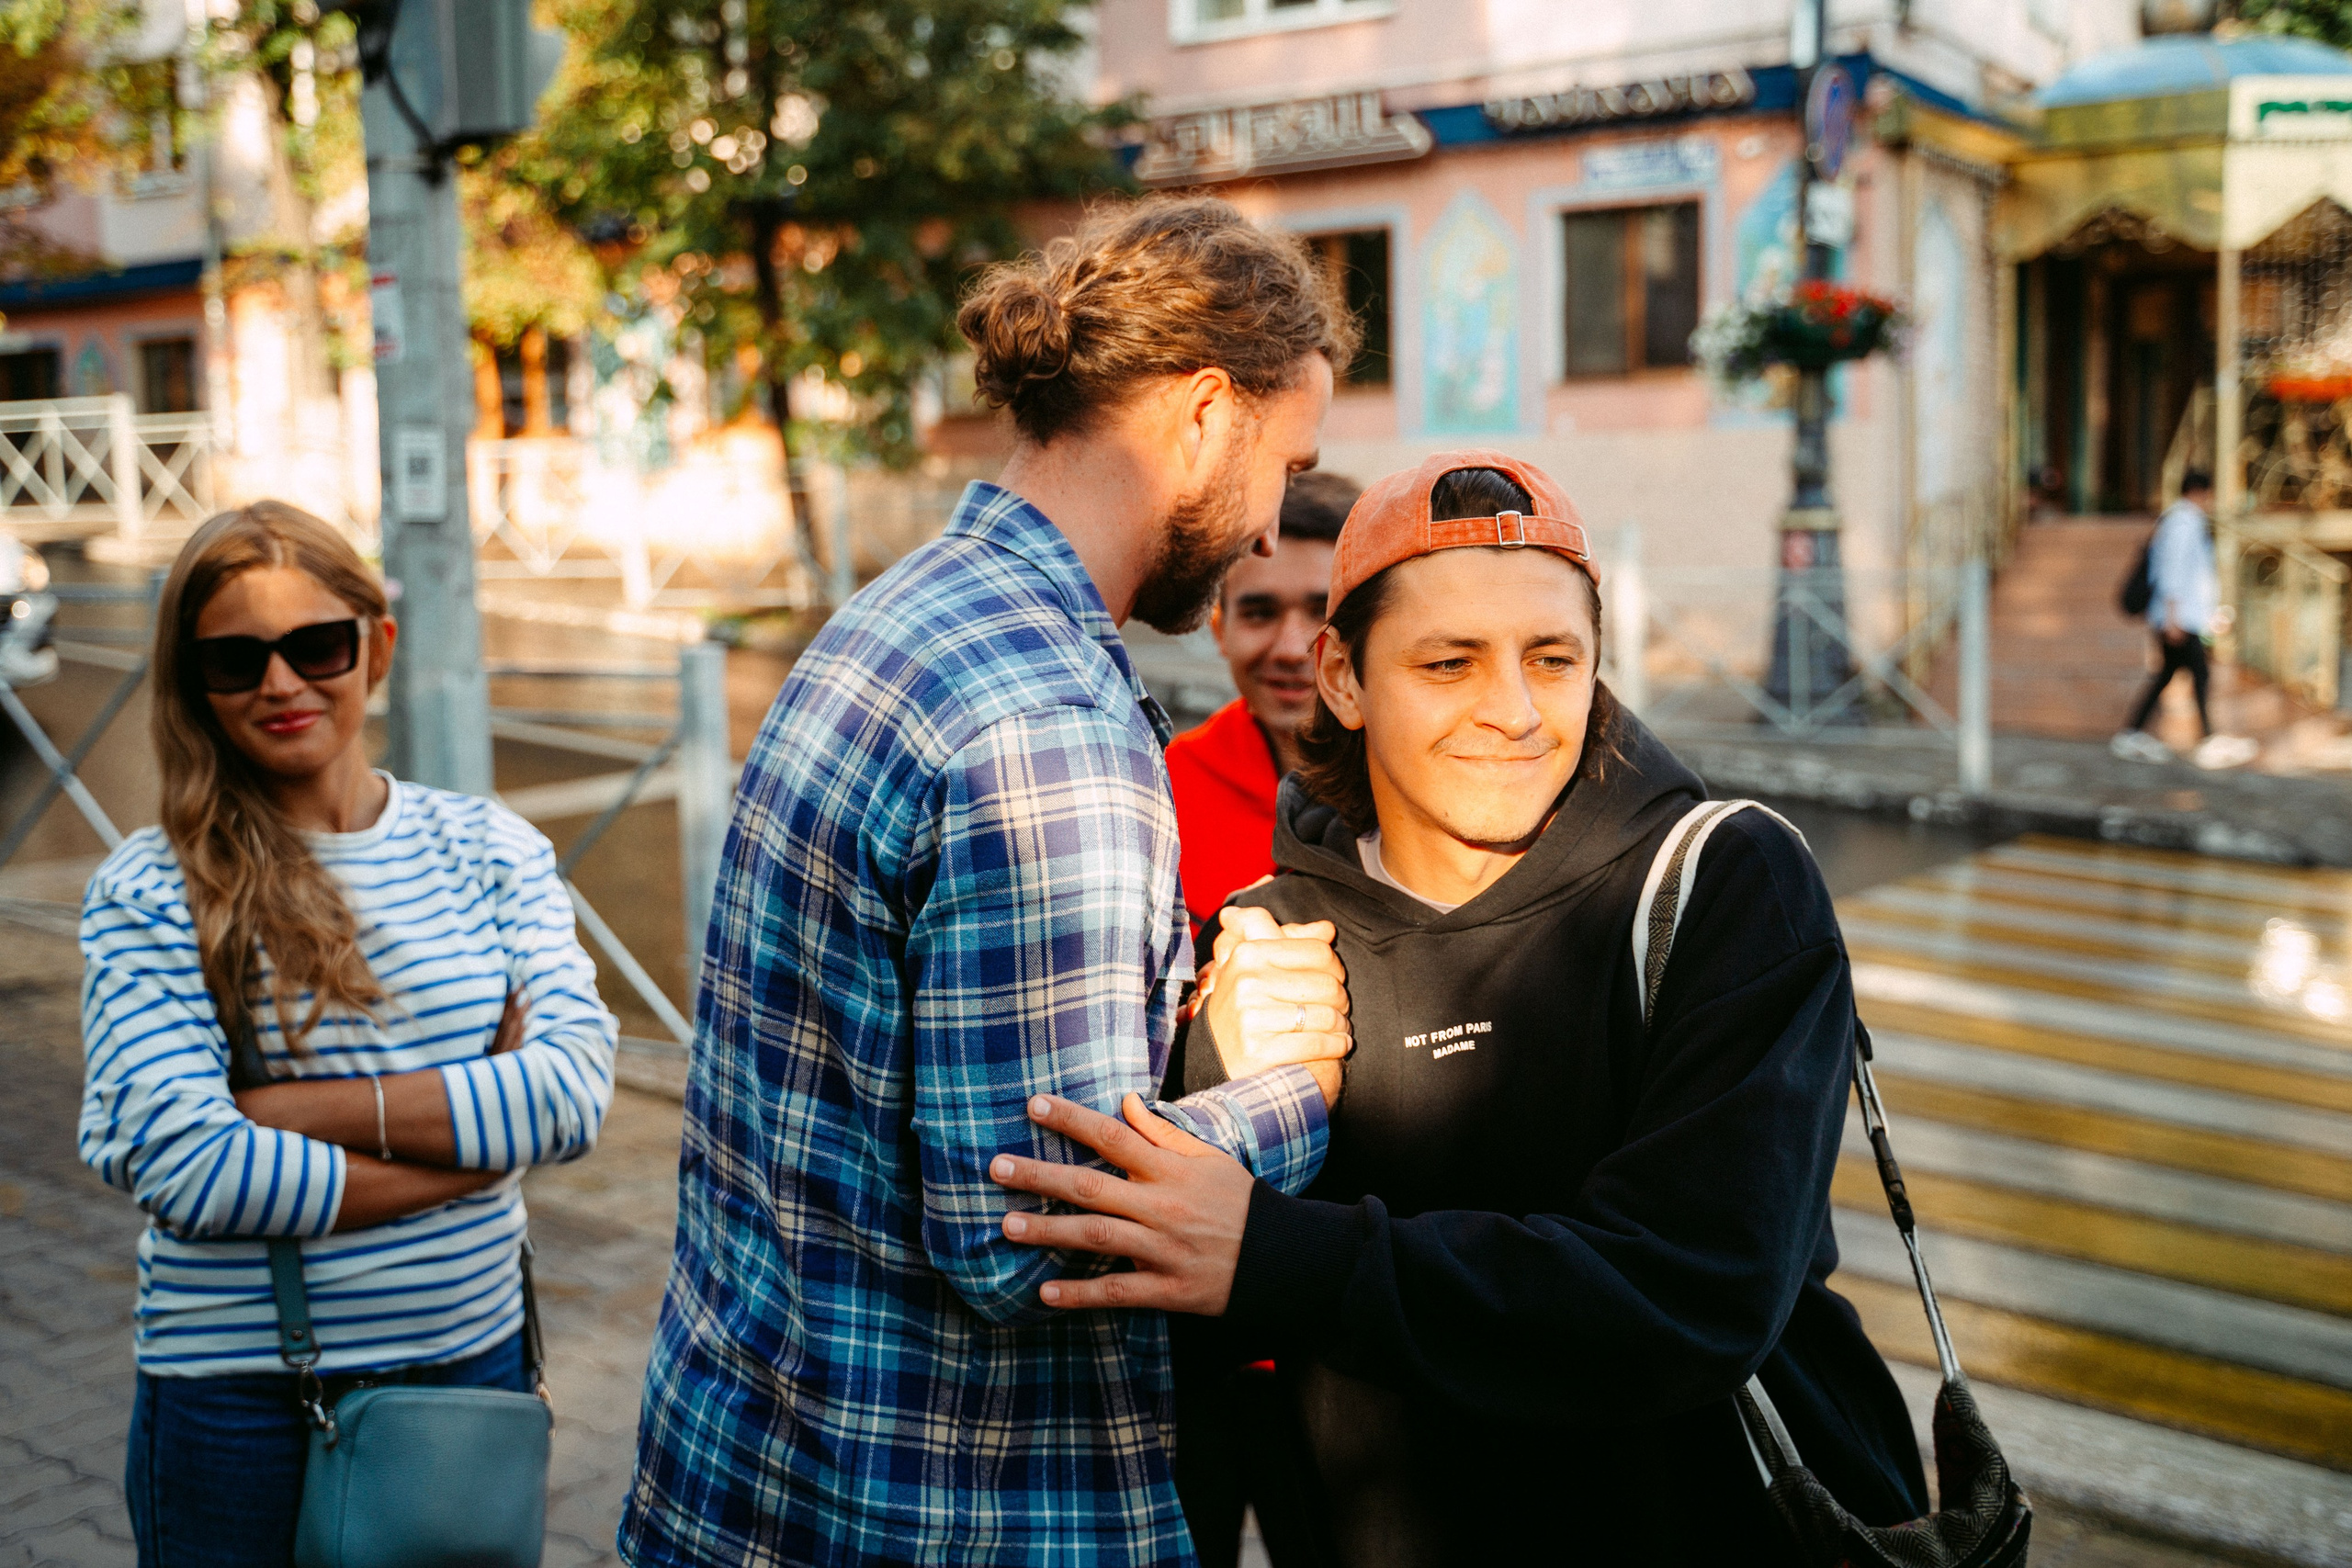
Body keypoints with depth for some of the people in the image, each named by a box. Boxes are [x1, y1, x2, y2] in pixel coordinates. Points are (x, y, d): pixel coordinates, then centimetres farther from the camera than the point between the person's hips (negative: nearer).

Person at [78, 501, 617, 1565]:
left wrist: (294, 1108, -18)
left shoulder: (492, 849, 0)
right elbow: (186, 1169, -18)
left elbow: (575, 1092, -11)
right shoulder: (147, 896, -8)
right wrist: (484, 1136, -15)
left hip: (473, 1362, 3)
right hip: (241, 1402, -3)